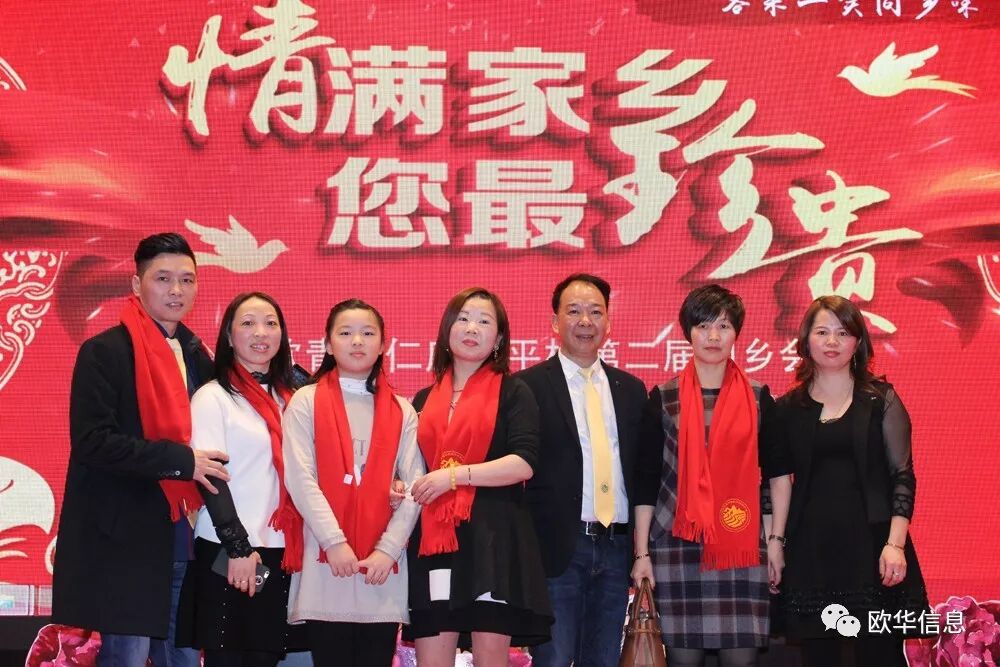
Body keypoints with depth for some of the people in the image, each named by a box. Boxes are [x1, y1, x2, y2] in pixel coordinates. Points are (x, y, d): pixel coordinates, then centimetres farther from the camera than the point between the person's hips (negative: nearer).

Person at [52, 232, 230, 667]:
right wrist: (180, 461, -19)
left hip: (182, 536, 7)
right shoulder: (105, 352, -8)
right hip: (127, 539, -7)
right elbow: (92, 441, -17)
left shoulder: (196, 355, 13)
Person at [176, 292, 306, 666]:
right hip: (226, 554, -5)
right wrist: (237, 546, -16)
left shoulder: (287, 399, 14)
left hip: (279, 554, 5)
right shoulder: (213, 397, -2)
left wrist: (296, 549, 5)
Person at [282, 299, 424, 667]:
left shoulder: (401, 411, 12)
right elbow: (300, 478, -4)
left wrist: (388, 549, -8)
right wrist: (334, 541, -14)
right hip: (326, 564, -2)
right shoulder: (306, 402, 7)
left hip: (384, 565, 2)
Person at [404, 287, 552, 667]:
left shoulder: (512, 393, 4)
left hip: (492, 539, -4)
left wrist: (456, 475, -15)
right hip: (433, 541, 4)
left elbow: (523, 463, -10)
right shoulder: (424, 400, 17)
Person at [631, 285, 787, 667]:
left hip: (741, 547, 1)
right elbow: (646, 479, 5)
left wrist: (774, 542, 4)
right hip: (677, 546, -1)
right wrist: (642, 553, 0)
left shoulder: (758, 399, 8)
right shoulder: (663, 399, 5)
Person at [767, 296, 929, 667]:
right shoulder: (790, 407, 8)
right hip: (809, 549, 2)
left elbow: (902, 476, -1)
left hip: (871, 544, -1)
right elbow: (777, 479, 9)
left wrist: (895, 543, -10)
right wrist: (774, 541, 1)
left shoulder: (881, 399, 4)